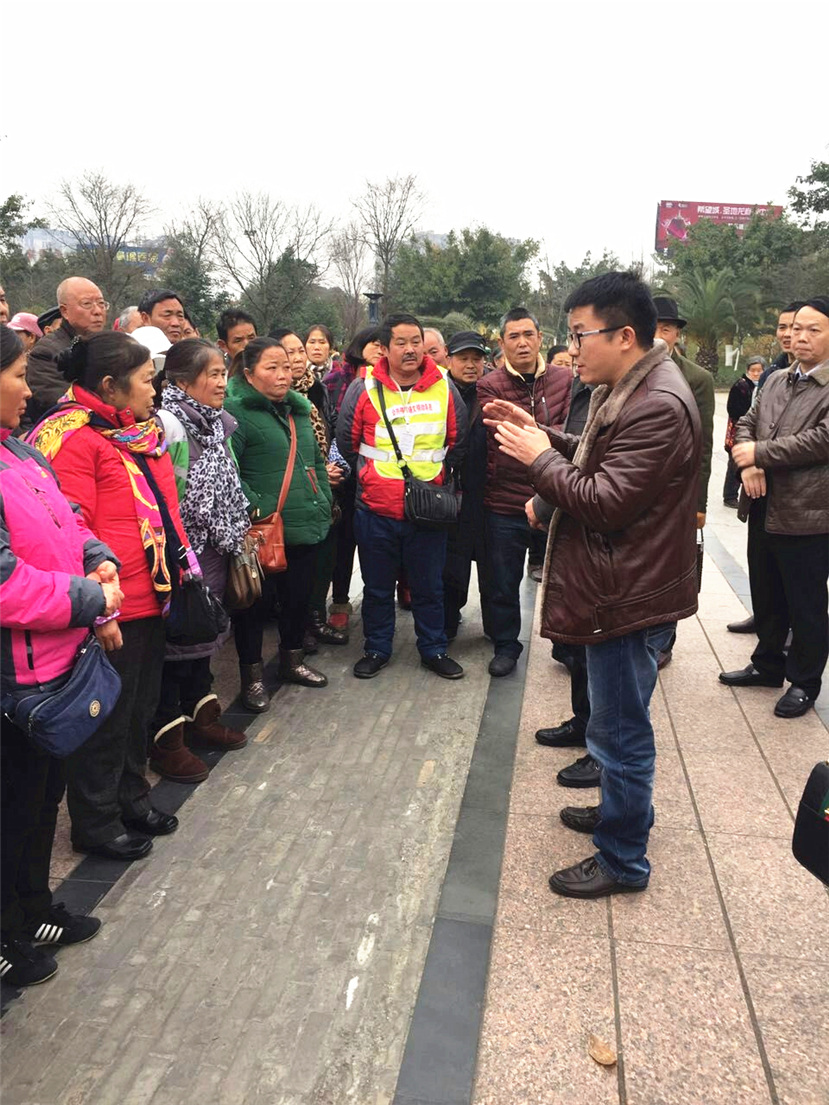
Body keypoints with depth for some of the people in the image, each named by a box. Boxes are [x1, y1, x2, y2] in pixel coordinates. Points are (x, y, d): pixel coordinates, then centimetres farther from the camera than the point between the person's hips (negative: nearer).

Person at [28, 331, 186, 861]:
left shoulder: (141, 431, 12)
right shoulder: (74, 436, -16)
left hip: (152, 599, 9)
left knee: (140, 708, 22)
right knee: (107, 717, 7)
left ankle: (131, 796, 41)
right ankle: (95, 822, 27)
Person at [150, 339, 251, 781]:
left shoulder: (215, 423, 10)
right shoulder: (167, 424, -17)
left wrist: (235, 539, 17)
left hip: (212, 552, 8)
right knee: (176, 639, 1)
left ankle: (202, 716, 35)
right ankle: (166, 741, 14)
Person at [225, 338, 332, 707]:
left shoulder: (298, 409, 14)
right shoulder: (236, 411, -12)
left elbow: (316, 460, 23)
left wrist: (323, 501, 16)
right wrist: (253, 506, -23)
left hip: (306, 525, 7)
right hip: (263, 531, -7)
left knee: (299, 595, 17)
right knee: (256, 600, 5)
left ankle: (292, 660, 37)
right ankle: (251, 674, 20)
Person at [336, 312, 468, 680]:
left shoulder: (444, 388, -1)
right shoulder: (364, 389, -5)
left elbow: (458, 442, 11)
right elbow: (347, 442, 6)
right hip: (376, 509, 0)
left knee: (429, 586, 12)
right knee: (377, 587, 13)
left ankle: (434, 649, 28)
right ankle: (377, 649, 29)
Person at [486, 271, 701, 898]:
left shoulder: (657, 407, -24)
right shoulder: (631, 391, 10)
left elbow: (606, 501, -26)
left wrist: (541, 458, -15)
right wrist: (544, 437, 3)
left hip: (631, 599, -10)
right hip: (619, 588, 10)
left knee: (619, 730, 3)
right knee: (618, 723, 25)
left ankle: (622, 859, 20)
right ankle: (624, 810, 44)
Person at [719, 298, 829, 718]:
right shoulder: (776, 381, 11)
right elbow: (746, 423, 11)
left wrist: (760, 454, -17)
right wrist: (748, 462, -9)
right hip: (764, 509, 7)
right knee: (766, 597, 20)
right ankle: (767, 664, 38)